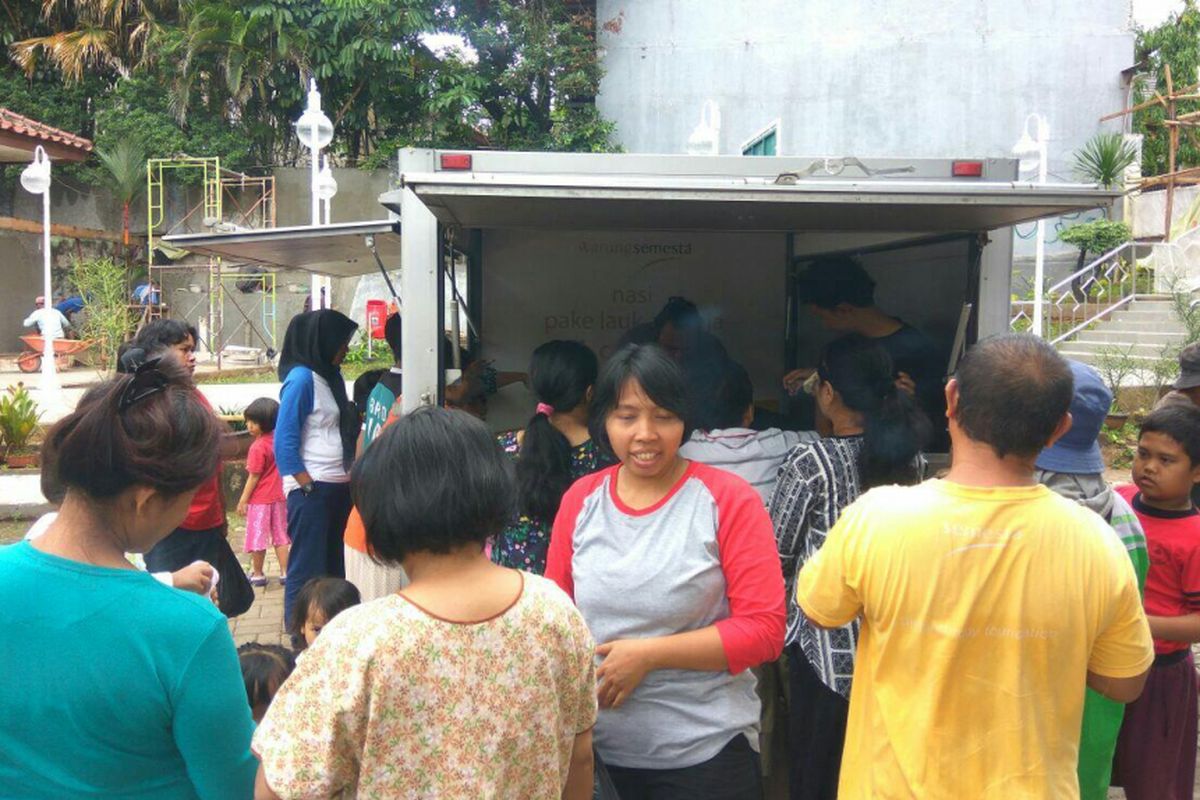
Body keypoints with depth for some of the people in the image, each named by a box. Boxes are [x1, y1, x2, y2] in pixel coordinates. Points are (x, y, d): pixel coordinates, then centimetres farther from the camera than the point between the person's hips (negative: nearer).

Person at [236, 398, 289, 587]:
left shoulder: (258, 447, -18)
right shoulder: (278, 439, -4)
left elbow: (254, 477, -15)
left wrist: (243, 501, -10)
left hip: (260, 500, -7)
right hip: (279, 497, 7)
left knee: (257, 537, 6)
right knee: (280, 535, 12)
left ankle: (257, 574, 16)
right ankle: (284, 573, 13)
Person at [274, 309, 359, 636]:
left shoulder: (332, 375, 11)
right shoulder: (301, 378, -12)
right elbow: (284, 442, -14)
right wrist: (308, 486, -15)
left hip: (339, 487, 8)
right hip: (312, 490, -8)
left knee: (335, 568, 16)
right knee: (307, 572, 0)